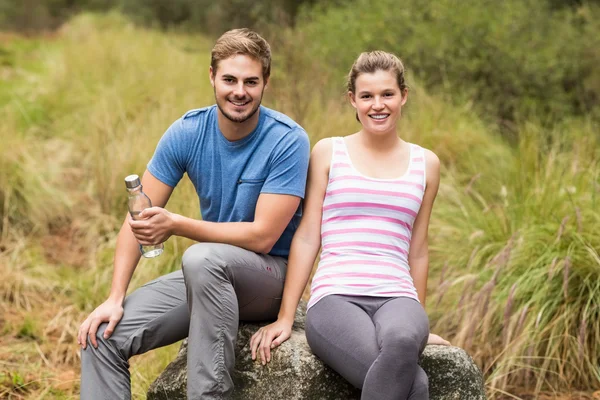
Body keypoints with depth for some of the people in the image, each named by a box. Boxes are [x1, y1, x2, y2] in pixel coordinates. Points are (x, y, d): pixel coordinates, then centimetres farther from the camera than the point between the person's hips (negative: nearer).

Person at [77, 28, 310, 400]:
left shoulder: (288, 140, -17)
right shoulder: (187, 132, -4)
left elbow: (263, 236, -20)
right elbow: (137, 219, -3)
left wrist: (175, 224, -26)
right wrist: (115, 298, -13)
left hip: (272, 273, -5)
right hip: (207, 274, 5)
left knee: (203, 257, -38)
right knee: (103, 334, -12)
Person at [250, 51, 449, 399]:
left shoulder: (426, 164, 16)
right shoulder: (328, 152, 10)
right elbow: (307, 238, 8)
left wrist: (419, 323, 25)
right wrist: (285, 318, 3)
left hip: (397, 296, 2)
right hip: (335, 296, -2)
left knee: (401, 342, -38)